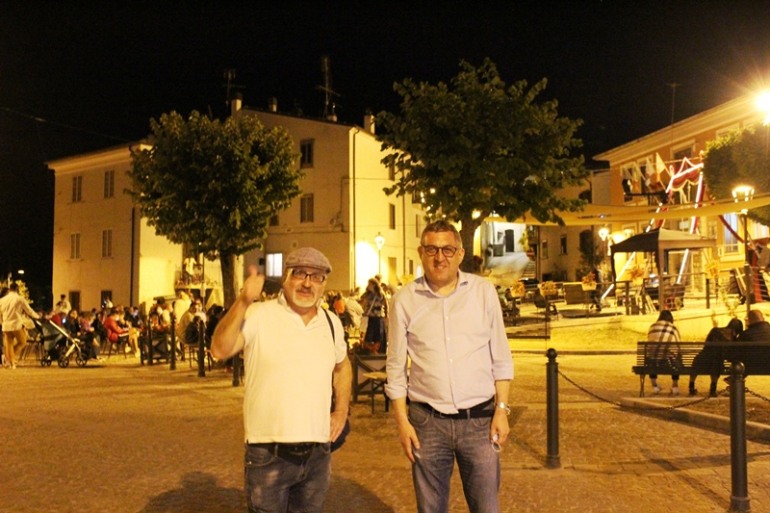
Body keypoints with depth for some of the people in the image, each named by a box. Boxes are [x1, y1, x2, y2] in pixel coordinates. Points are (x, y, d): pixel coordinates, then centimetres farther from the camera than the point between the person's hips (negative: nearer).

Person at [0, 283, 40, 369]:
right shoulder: (20, 299, -5)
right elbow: (29, 311, 3)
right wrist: (37, 316, 21)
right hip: (17, 325, -4)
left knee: (9, 345, 10)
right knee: (22, 342, 12)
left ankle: (11, 363, 10)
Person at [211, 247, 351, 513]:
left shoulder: (331, 323, 7)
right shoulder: (259, 315, -8)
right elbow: (220, 350, -23)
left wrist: (341, 410, 13)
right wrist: (243, 302, -32)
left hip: (318, 453, 5)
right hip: (269, 454, -4)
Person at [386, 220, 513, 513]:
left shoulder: (483, 291, 1)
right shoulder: (404, 300, -1)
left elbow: (501, 359, 6)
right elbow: (396, 368, 4)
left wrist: (502, 409, 1)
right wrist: (402, 421, 0)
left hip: (479, 419, 0)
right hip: (427, 422, 0)